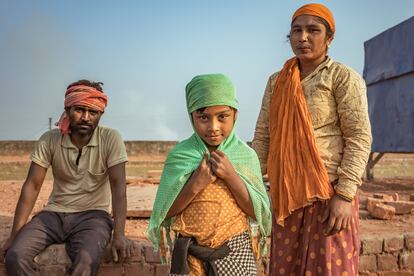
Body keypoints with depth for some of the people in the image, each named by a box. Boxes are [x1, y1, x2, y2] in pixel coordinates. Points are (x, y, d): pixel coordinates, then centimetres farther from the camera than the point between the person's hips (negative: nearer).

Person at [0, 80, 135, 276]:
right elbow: (32, 186, -4)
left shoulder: (111, 139, -10)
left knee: (86, 260, -34)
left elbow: (118, 186, -15)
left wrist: (119, 234, -25)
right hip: (54, 214, 3)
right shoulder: (49, 140, -4)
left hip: (93, 215, -2)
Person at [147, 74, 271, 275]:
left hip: (236, 253, 1)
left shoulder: (246, 155, -5)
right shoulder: (179, 155, -6)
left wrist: (231, 176, -17)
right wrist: (195, 184, -19)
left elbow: (259, 213, -6)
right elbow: (163, 212, -5)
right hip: (190, 253, 0)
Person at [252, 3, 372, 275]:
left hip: (329, 193, -5)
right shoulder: (277, 81, 11)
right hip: (286, 195, 5)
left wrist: (344, 195, -17)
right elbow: (263, 136, 10)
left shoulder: (343, 77, -4)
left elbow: (360, 137, -10)